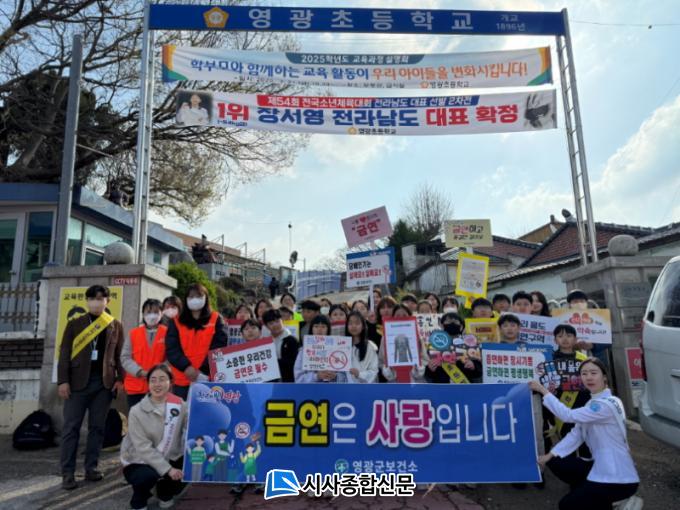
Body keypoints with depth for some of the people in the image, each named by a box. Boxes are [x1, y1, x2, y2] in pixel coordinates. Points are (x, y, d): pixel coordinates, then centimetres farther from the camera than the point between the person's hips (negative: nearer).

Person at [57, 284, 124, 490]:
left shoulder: (116, 325, 8)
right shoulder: (75, 324, 6)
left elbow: (120, 354, 7)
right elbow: (64, 353, 2)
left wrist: (120, 378, -2)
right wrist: (63, 380, -5)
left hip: (104, 382, 1)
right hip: (79, 381, -1)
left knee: (97, 426, 6)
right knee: (71, 427, 0)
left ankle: (91, 468, 15)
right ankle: (67, 473, 6)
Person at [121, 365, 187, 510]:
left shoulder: (180, 406, -8)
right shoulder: (137, 412, -14)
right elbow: (143, 448, -20)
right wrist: (167, 469, -28)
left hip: (169, 459, 3)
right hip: (138, 462, -3)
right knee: (148, 475, -32)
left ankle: (165, 492, 14)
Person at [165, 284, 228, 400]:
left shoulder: (216, 319, 7)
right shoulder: (177, 322, 12)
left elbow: (220, 346, -3)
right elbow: (171, 349, 2)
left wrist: (203, 371, -12)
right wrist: (186, 367, -13)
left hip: (208, 379, -1)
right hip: (183, 380, 2)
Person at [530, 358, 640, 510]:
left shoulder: (607, 404, -22)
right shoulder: (592, 403, 8)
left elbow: (568, 415, -24)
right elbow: (576, 433, 6)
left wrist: (544, 391, -15)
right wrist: (551, 454, -1)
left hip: (620, 479, -9)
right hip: (602, 468, 9)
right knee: (556, 463, 7)